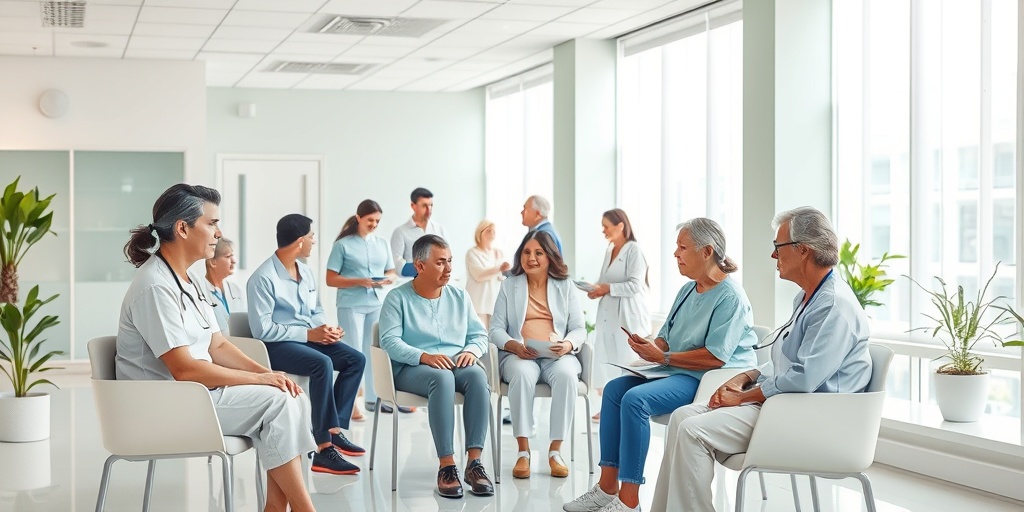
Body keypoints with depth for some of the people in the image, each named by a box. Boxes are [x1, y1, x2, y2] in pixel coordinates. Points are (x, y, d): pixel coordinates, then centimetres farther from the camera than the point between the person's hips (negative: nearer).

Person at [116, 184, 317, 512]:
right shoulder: (155, 286, -19)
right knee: (277, 403, -19)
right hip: (166, 405, -9)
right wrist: (258, 378, -17)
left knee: (291, 398, -8)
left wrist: (268, 373, -4)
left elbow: (218, 346, 12)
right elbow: (185, 369, -24)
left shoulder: (188, 281, 12)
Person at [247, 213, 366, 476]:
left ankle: (335, 430, -9)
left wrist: (326, 328, -5)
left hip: (309, 338, 8)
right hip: (277, 345, -8)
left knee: (356, 359, -8)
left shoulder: (306, 272, 10)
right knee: (322, 364, -33)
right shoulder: (263, 278, -15)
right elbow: (262, 329, -19)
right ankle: (324, 447, -31)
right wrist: (308, 334, -20)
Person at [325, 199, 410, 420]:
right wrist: (358, 281, -16)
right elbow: (331, 279, -4)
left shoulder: (383, 244, 13)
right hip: (351, 305, -4)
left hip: (378, 304, 4)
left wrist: (388, 279, -6)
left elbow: (391, 272, 17)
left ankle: (374, 398, 16)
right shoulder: (343, 244, -1)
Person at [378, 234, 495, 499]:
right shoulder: (398, 298, 2)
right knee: (441, 377, -38)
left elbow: (480, 335, 15)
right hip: (411, 369, -4)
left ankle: (474, 462, -33)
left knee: (477, 374, -32)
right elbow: (390, 341, -10)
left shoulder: (459, 296, 17)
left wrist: (471, 350, -9)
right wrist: (424, 356, -25)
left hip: (456, 364, 4)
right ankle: (447, 465, -38)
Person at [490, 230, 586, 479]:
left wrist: (568, 344, -14)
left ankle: (555, 450, -26)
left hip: (557, 356, 1)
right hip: (519, 355, 0)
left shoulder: (565, 286, 15)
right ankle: (523, 451, -31)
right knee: (522, 374, -37)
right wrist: (514, 346, -14)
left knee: (566, 374, -35)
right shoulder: (509, 286, 14)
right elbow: (496, 329, 7)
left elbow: (579, 329, 10)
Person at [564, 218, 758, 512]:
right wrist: (648, 348, -5)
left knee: (635, 399, -27)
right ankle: (607, 488, -5)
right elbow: (666, 336, 20)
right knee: (615, 388, -3)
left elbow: (716, 357, -23)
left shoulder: (730, 297, -15)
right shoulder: (688, 290, 15)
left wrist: (663, 357, -19)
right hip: (678, 374, 10)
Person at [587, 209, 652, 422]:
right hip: (608, 315, 8)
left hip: (628, 316, -8)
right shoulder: (610, 250, 13)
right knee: (606, 360, 7)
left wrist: (607, 288, -17)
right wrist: (596, 289, 0)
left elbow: (635, 285, -16)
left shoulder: (634, 250, -10)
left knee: (626, 361, -4)